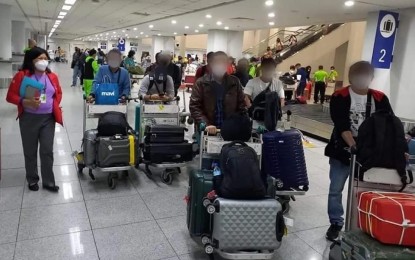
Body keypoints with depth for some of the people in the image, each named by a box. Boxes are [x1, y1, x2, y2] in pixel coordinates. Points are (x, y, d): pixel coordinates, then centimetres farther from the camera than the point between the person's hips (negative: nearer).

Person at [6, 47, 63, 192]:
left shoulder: (52, 76, 5)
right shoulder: (22, 75, -6)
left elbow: (58, 93, 20)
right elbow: (10, 96, -6)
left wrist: (55, 105, 4)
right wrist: (26, 102, -21)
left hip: (48, 118, 2)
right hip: (29, 119, -2)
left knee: (47, 151, 3)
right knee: (30, 151, 10)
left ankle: (48, 182, 15)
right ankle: (32, 180, 27)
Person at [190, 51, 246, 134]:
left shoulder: (235, 82, 7)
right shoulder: (201, 82, 0)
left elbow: (241, 106, 8)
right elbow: (194, 106, -5)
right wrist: (205, 124, -17)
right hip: (206, 131, -1)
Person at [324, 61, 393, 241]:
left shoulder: (380, 98, 1)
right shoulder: (339, 97, -9)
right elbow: (341, 126, -18)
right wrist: (354, 146, -29)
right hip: (342, 152, -2)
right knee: (336, 190, 7)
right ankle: (336, 223, 24)